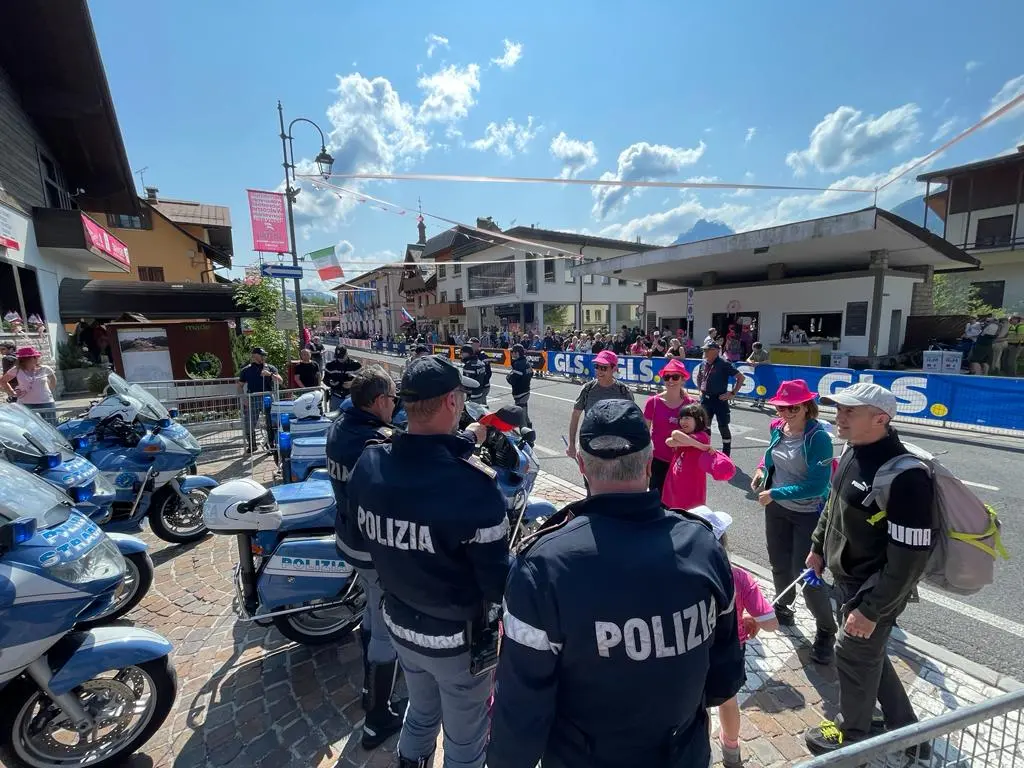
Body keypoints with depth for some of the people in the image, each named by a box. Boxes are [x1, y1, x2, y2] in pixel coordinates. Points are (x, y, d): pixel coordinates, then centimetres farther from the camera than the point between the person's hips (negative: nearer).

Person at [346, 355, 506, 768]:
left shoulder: (368, 464, -15)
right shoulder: (472, 484, -35)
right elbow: (497, 583, -25)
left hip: (399, 623, 6)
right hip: (457, 637, -5)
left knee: (421, 711, 34)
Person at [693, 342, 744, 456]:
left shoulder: (724, 364, -12)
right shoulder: (703, 363, 5)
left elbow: (740, 377, -10)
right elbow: (698, 377, 25)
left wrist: (733, 393, -12)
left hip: (720, 399, -6)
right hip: (705, 399, 6)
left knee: (723, 426, 2)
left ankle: (726, 454, 13)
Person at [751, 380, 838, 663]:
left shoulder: (818, 436, -24)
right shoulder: (777, 428, -5)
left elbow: (818, 485, -27)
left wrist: (775, 494, -25)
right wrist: (762, 469, -1)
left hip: (808, 513, -6)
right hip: (777, 508, 6)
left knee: (807, 574, 1)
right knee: (779, 564, 22)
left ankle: (826, 631, 27)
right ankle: (783, 607, 48)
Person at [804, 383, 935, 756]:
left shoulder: (904, 476, -30)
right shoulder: (854, 452, -3)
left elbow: (910, 557, -26)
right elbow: (833, 504, 12)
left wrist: (871, 609, -20)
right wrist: (818, 547, 18)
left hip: (872, 590, -8)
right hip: (846, 579, 8)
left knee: (854, 656, 13)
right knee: (869, 654, 24)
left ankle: (852, 735, 39)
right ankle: (906, 731, 47)